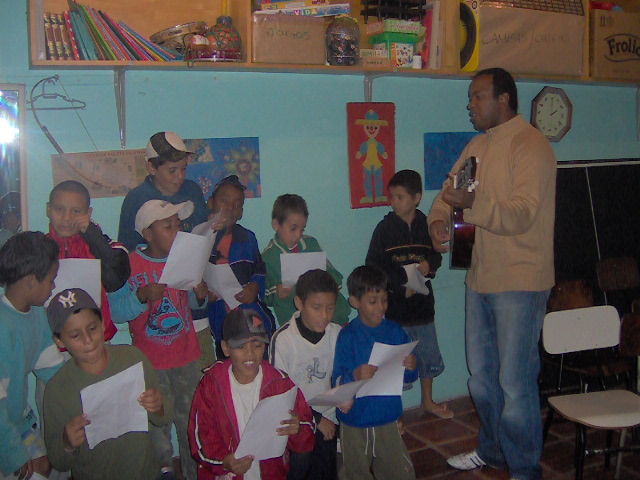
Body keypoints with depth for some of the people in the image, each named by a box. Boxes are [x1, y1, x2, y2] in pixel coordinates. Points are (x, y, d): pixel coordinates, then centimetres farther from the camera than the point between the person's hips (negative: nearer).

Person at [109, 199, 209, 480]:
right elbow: (115, 311, -14)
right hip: (150, 361, -3)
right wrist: (143, 296, -29)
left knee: (190, 418, 13)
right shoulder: (129, 264, -10)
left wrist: (200, 295, -6)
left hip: (187, 357, 4)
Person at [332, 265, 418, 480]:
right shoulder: (348, 335, -13)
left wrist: (411, 368, -17)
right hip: (355, 422, -3)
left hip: (388, 419, 3)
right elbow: (336, 381, -17)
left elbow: (408, 378, 5)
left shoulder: (395, 331, 0)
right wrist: (355, 376, -36)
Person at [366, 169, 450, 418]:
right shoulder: (385, 228, -7)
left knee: (428, 355, 17)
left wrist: (429, 264, -11)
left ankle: (427, 401, 37)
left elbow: (437, 256, 12)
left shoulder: (427, 226, 1)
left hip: (423, 303, 3)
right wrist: (400, 286, -16)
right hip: (395, 305, -3)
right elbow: (373, 266, -9)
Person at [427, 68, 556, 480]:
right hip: (481, 277, 9)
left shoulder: (530, 144, -13)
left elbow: (522, 214, -22)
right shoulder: (479, 145, 14)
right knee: (482, 373, 20)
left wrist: (473, 203, -35)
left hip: (520, 280, -9)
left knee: (516, 381, -2)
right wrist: (439, 219, -5)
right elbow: (449, 190, 17)